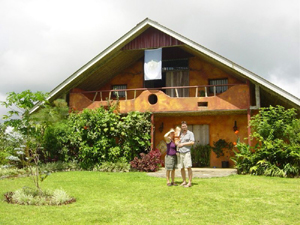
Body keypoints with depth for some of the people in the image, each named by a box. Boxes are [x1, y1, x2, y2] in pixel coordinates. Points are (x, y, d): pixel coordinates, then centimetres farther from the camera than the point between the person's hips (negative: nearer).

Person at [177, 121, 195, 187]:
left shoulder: (190, 133, 2)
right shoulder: (180, 134, 17)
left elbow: (192, 142, -9)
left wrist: (183, 144, -9)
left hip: (187, 152, -5)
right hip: (180, 153, 5)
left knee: (188, 167, -10)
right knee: (181, 168, 6)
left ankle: (189, 183, -7)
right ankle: (184, 181, 16)